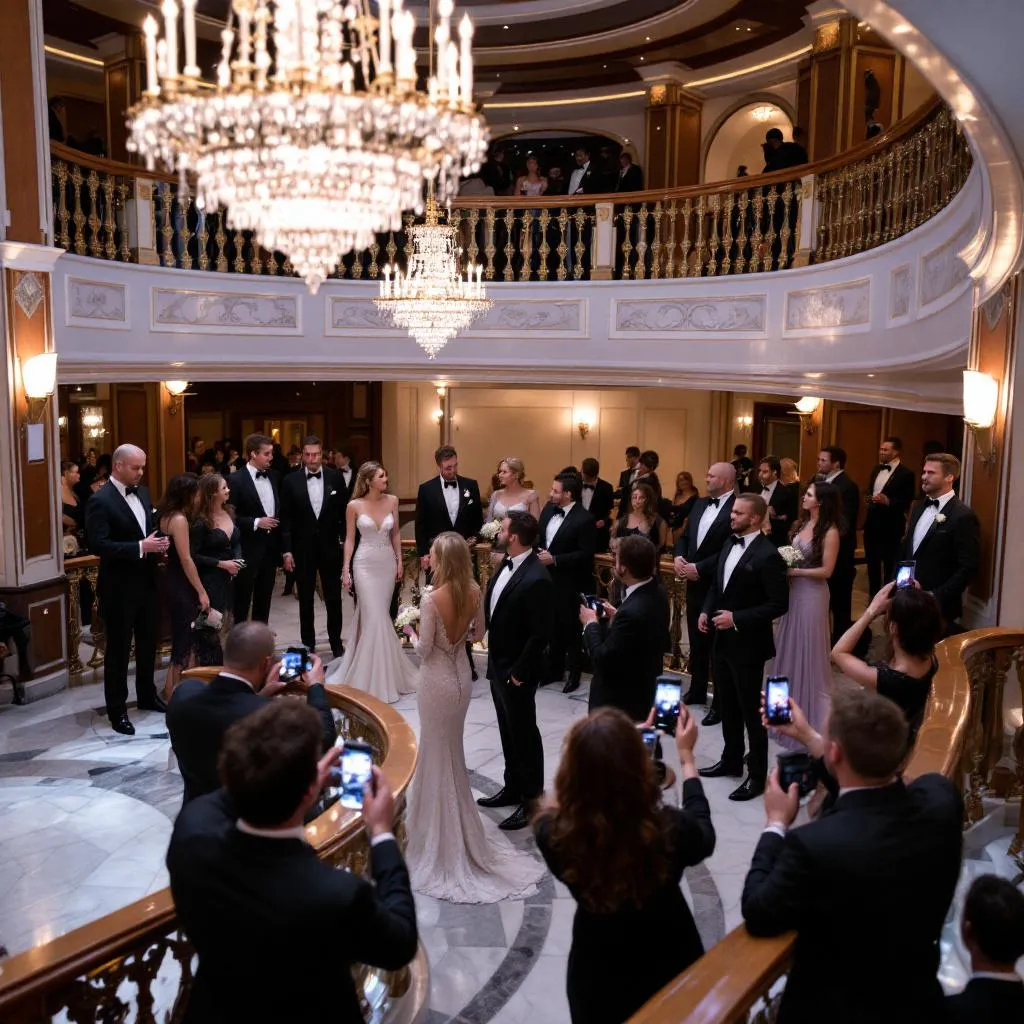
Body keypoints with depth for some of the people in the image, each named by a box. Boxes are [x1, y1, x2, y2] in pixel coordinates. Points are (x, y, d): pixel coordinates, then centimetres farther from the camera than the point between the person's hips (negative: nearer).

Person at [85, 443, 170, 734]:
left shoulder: (142, 493, 7)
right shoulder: (100, 500, -16)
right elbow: (98, 545, -23)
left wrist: (159, 542, -3)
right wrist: (140, 547, -26)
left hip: (146, 581, 7)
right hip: (119, 586, -7)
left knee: (148, 642, 19)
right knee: (118, 648, 4)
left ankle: (147, 695, 35)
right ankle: (117, 709, 16)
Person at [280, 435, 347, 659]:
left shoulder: (335, 478, -1)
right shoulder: (291, 481, -3)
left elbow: (344, 512, 3)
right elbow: (286, 518, -2)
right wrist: (287, 551, -5)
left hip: (330, 547, 0)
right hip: (302, 549, 0)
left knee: (334, 598, 7)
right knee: (305, 600, 9)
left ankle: (336, 642, 21)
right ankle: (308, 644, 21)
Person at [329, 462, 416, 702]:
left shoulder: (392, 501, 1)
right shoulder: (354, 506, -7)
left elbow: (395, 534, 9)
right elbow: (350, 539, -1)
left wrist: (399, 561, 6)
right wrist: (346, 570, -5)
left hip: (388, 562, 3)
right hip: (365, 564, -3)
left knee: (381, 615, 11)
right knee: (373, 617, -6)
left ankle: (382, 670, 27)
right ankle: (373, 676, 7)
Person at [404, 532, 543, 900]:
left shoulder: (431, 599, -25)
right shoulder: (473, 592, -7)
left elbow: (424, 650, -18)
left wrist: (411, 632, 0)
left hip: (436, 681, -6)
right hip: (461, 676, 6)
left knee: (436, 754, 11)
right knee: (452, 751, 23)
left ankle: (440, 832, 24)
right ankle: (458, 830, 38)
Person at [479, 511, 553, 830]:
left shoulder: (537, 580, -26)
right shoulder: (507, 564, 1)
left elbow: (540, 635, -24)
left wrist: (519, 673, -17)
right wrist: (495, 662, 10)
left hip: (517, 672, -9)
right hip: (498, 665, 9)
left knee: (524, 734, 7)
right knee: (508, 731, 21)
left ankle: (532, 800, 22)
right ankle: (513, 788, 38)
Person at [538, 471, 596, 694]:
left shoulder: (585, 519, -19)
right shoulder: (548, 508, 3)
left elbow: (586, 554, -21)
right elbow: (540, 536, 16)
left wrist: (554, 559, -23)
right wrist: (538, 553, -4)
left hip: (570, 583, -7)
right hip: (548, 578, 7)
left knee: (571, 628, 8)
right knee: (553, 626, 18)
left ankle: (574, 673, 23)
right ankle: (554, 668, 32)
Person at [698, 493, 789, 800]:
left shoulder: (768, 555, -19)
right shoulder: (730, 544, 7)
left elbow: (779, 603, -19)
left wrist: (737, 618, -22)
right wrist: (706, 610, 1)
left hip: (747, 643, -8)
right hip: (722, 639, 8)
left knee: (751, 709, 5)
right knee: (728, 705, 19)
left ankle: (757, 774, 18)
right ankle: (731, 760, 36)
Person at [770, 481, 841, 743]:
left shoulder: (830, 531, -15)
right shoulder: (803, 523, 6)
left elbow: (826, 570, -17)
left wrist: (794, 571, -17)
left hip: (812, 594, -7)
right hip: (794, 590, 7)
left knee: (807, 649, 5)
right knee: (790, 646, 14)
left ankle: (809, 708, 22)